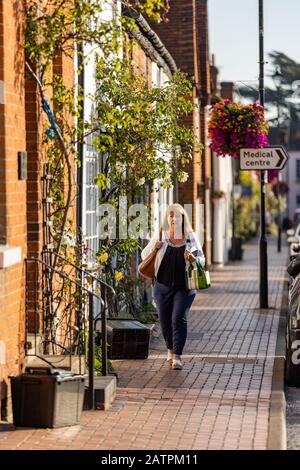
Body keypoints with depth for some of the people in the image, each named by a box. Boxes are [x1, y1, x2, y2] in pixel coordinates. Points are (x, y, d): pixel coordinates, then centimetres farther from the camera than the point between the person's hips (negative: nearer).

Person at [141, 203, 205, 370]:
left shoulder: (191, 237, 3)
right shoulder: (160, 236, 3)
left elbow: (202, 260, 7)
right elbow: (144, 255, 8)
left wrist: (192, 259, -16)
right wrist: (154, 248, -13)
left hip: (184, 286, -1)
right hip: (162, 286, 2)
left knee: (179, 319, -13)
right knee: (165, 321, 6)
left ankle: (177, 356, -12)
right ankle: (170, 349, 32)